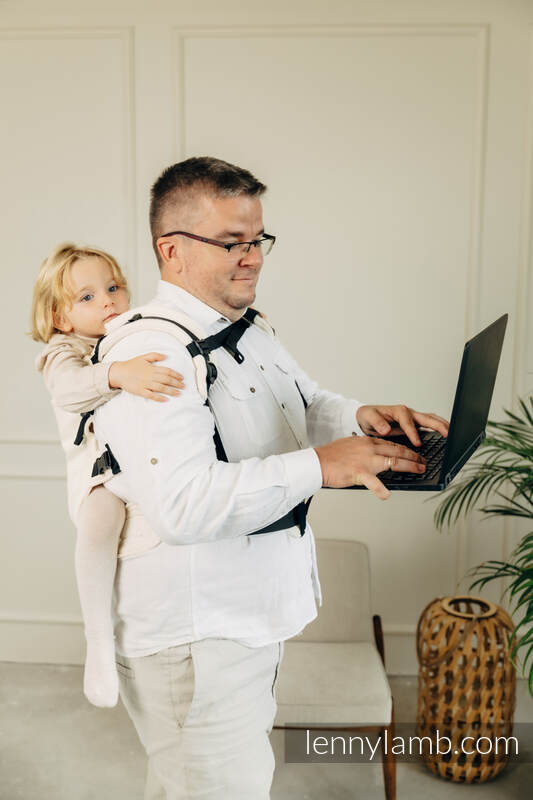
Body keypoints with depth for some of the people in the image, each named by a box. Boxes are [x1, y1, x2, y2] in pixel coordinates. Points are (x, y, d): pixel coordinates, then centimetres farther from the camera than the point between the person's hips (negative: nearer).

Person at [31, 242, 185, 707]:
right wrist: (119, 374, -45)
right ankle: (100, 642, -25)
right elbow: (67, 386, -26)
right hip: (101, 469, -7)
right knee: (99, 524, -35)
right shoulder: (65, 350, -2)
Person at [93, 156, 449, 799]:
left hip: (256, 617, 9)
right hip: (195, 642, -9)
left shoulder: (249, 335, 10)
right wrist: (319, 466, -34)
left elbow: (307, 408, 19)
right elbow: (183, 503, -34)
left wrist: (360, 418, -4)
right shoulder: (149, 356, -23)